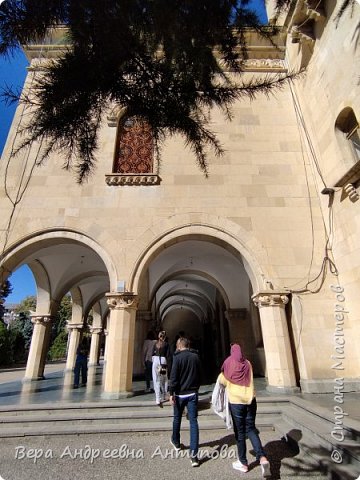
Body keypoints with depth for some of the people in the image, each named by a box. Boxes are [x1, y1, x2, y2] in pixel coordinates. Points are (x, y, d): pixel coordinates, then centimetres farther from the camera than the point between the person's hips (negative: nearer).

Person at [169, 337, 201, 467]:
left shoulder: (177, 357, -12)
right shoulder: (196, 357, 0)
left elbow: (173, 377, -15)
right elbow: (199, 375, 9)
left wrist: (171, 393, -9)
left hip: (180, 394, -2)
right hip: (193, 394, 2)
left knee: (177, 419, 20)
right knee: (193, 422, 3)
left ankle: (176, 442, 41)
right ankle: (194, 455, -2)